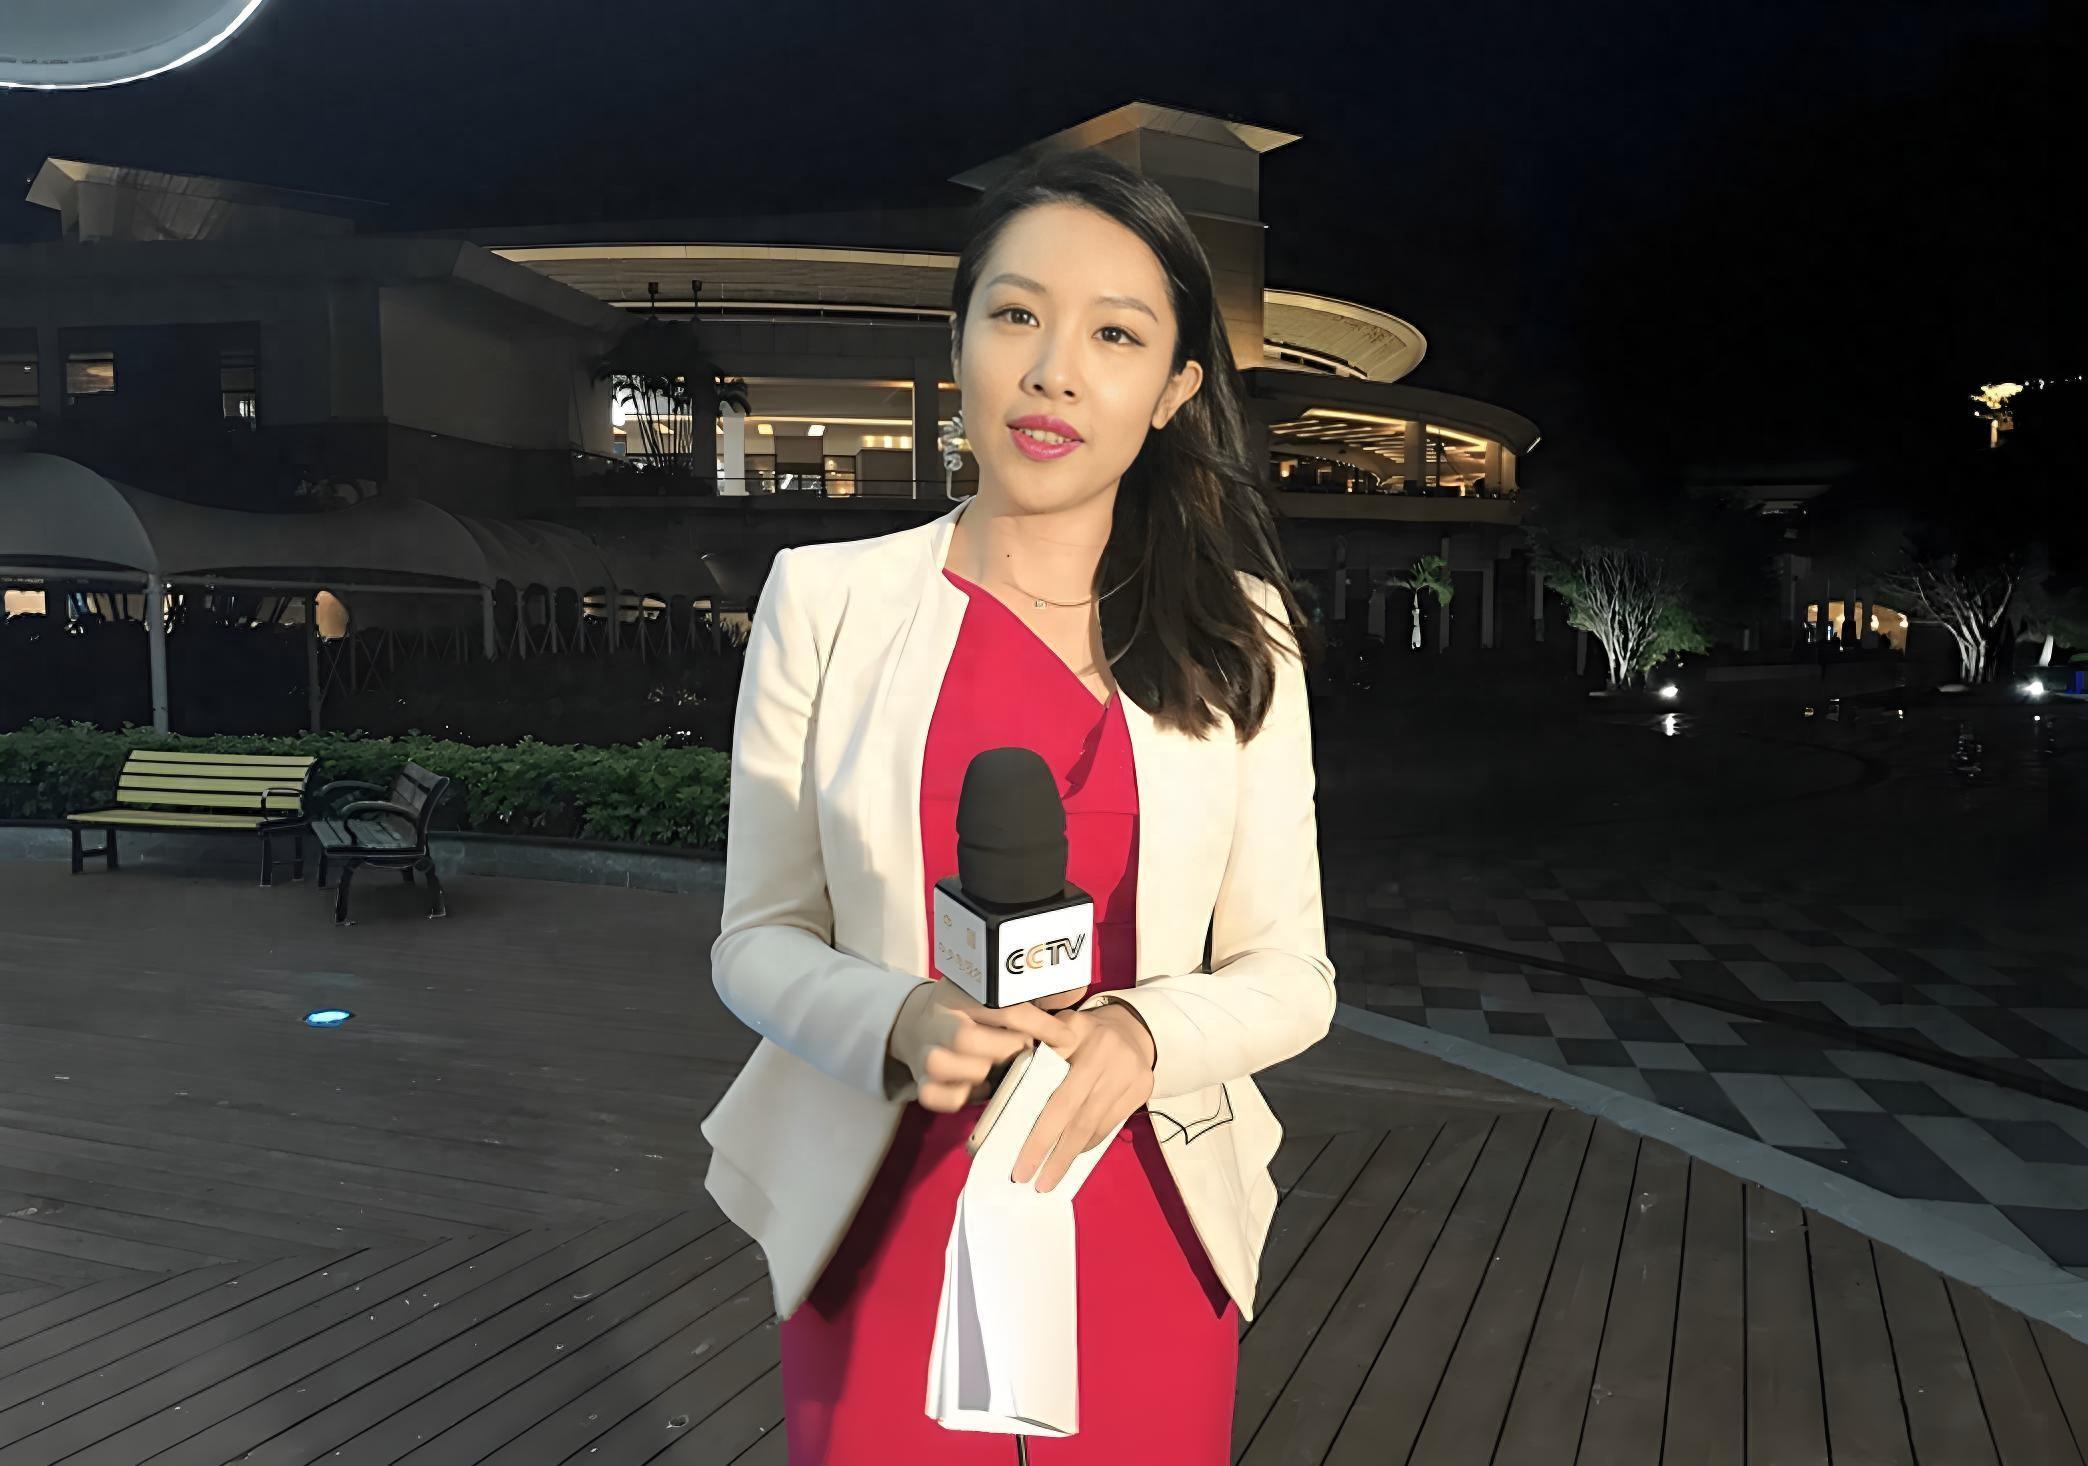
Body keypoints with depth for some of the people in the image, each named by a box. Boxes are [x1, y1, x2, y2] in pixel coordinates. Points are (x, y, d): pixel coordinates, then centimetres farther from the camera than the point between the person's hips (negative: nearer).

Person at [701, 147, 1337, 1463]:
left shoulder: (1235, 631, -2)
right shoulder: (828, 598, -5)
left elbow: (1290, 974, -1)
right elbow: (759, 939, -2)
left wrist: (1141, 1035, -21)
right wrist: (899, 1023, -21)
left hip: (1145, 1238, 1)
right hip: (885, 1230, 0)